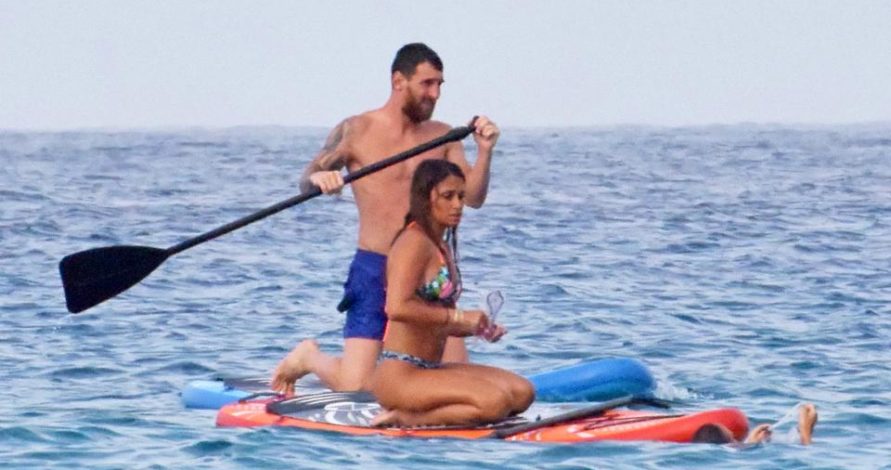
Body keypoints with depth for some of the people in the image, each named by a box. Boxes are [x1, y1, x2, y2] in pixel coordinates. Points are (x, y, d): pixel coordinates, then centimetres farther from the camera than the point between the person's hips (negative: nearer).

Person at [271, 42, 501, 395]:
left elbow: (473, 197, 3)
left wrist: (484, 154, -14)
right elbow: (306, 182, -3)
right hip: (375, 271, -4)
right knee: (354, 389, -13)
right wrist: (318, 179, -26)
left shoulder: (443, 137, 8)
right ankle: (309, 357, 20)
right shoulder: (357, 131, -3)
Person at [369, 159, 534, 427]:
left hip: (429, 369, 10)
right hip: (398, 375, -10)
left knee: (522, 393, 0)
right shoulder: (415, 242, -11)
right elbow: (397, 308, -26)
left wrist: (477, 329, 4)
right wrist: (459, 317, -18)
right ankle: (403, 420, -13)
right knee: (495, 402, -26)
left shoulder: (442, 246, 19)